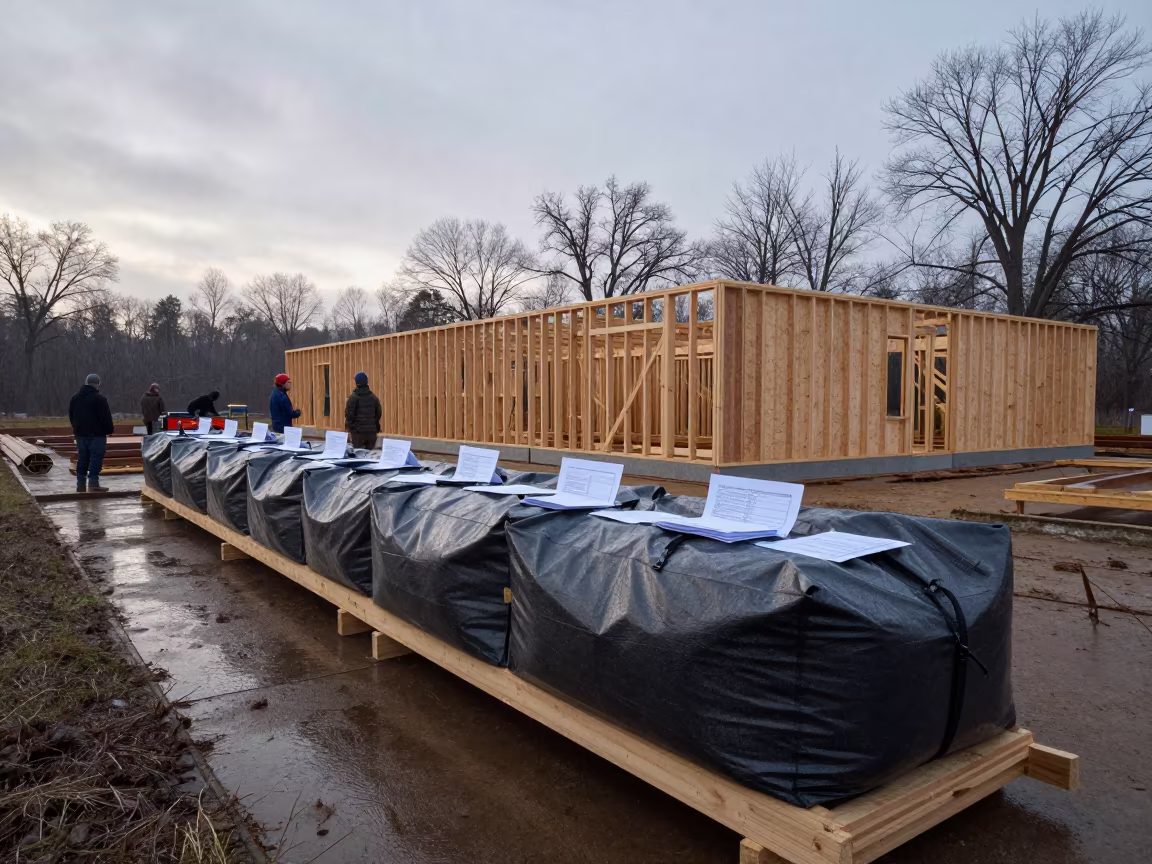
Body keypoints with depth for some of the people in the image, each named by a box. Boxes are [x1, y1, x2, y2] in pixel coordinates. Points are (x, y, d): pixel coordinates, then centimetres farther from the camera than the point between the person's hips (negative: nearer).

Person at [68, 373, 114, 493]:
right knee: (96, 458, -6)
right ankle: (93, 483, -11)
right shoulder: (99, 398, -12)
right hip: (97, 434, -7)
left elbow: (71, 416, 17)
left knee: (82, 458, 12)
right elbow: (106, 417, -12)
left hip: (80, 433, 7)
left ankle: (81, 483, 12)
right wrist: (110, 429, 0)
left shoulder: (75, 397, 12)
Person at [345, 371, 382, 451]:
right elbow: (379, 413, 9)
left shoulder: (353, 397, -8)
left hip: (358, 430, -4)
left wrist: (348, 427, 0)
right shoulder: (373, 397, 5)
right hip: (372, 431, 4)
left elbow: (349, 414, -10)